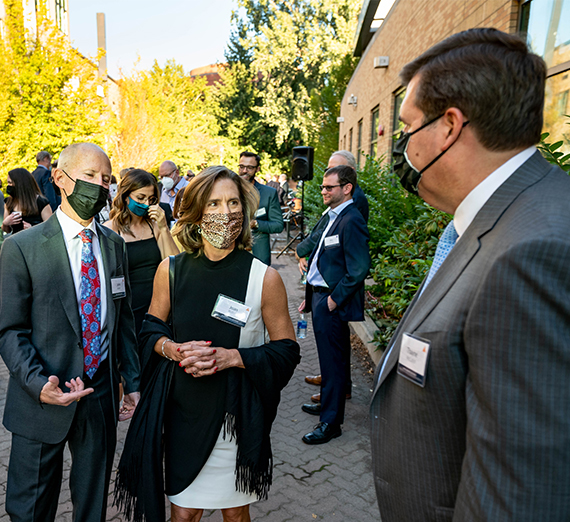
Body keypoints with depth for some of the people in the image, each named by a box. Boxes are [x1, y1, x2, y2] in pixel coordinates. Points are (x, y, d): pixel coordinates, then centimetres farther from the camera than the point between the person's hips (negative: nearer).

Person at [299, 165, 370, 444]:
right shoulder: (333, 217, 14)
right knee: (329, 358, 21)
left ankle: (331, 421, 13)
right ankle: (328, 403, 37)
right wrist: (311, 296, 16)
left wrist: (334, 299, -17)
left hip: (333, 303, -9)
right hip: (321, 296, 10)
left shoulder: (351, 221, -17)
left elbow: (359, 270, -23)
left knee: (333, 361, 1)